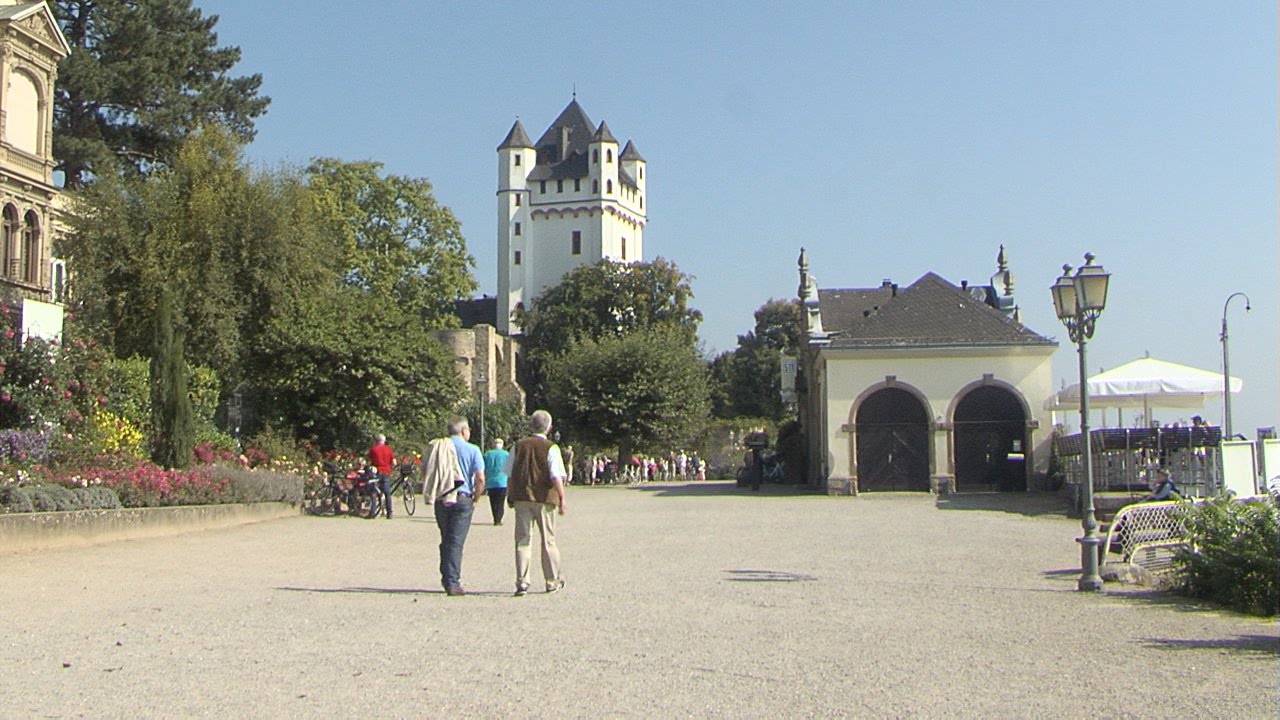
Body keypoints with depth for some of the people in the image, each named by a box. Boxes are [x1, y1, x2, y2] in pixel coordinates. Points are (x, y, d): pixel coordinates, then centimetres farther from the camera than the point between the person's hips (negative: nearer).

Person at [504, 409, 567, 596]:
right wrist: (562, 499, -9)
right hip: (545, 499, -2)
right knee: (548, 541, 10)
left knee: (523, 541, 5)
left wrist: (510, 496, 18)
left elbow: (509, 475, 8)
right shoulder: (551, 448, -7)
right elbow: (556, 477, -13)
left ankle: (522, 581, -3)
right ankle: (553, 581, 18)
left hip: (522, 499, 2)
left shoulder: (518, 447, 5)